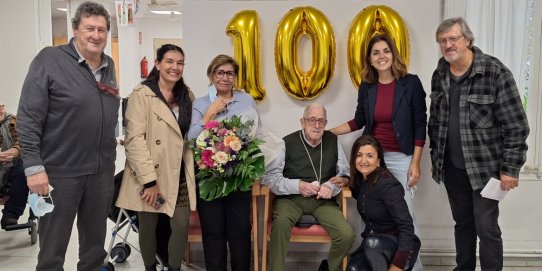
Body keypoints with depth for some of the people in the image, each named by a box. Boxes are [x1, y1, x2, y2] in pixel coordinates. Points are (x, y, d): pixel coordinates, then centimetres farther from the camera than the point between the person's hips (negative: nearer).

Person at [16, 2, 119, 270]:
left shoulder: (109, 66, 9)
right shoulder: (50, 59, -9)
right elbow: (28, 118, -12)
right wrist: (33, 166, -16)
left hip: (102, 171, 5)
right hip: (59, 172, -5)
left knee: (96, 245, 18)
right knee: (52, 249, 10)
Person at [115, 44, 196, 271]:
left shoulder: (187, 96, 10)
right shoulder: (141, 94, -10)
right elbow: (134, 139, -16)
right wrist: (149, 180, -20)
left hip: (180, 175, 4)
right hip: (150, 176, -4)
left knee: (181, 227, 3)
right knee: (148, 227, 11)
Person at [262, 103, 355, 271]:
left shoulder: (333, 141, 8)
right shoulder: (288, 143, -4)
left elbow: (344, 173, 12)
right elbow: (269, 176, -8)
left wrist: (331, 187, -9)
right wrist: (297, 186, -19)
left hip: (323, 201, 3)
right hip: (291, 199, -3)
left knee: (347, 235, -18)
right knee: (280, 223, -35)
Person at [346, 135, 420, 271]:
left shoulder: (387, 184, -22)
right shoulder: (361, 178, 0)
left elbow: (407, 226, -25)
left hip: (399, 245, -6)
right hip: (372, 243, 6)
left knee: (372, 242, -36)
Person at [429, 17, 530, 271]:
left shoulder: (495, 72, -13)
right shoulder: (439, 75, 3)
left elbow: (516, 125, -13)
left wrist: (510, 168, -15)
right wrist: (435, 157, 13)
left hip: (485, 166, -5)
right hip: (451, 167, 5)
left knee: (487, 228, 2)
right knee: (462, 223, 17)